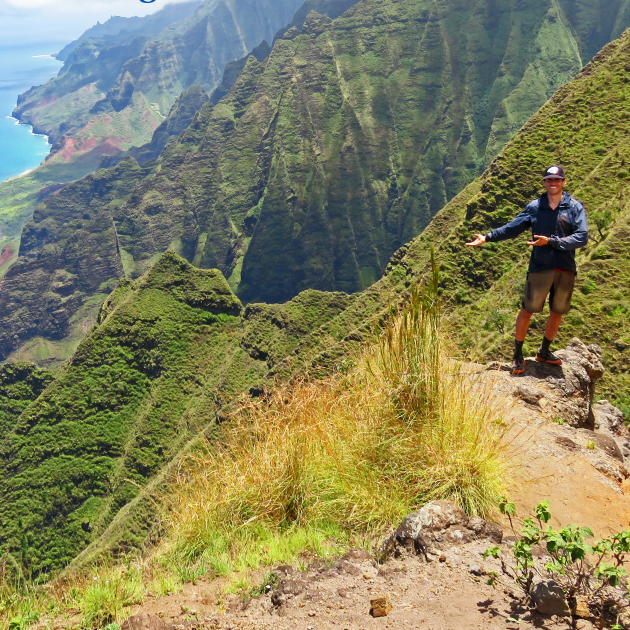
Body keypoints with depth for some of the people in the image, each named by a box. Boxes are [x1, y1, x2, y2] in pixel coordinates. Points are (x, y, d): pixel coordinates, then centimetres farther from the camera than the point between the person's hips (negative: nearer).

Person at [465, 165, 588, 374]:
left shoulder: (575, 207, 0)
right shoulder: (534, 207, 3)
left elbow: (582, 237, -10)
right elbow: (511, 228, 6)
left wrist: (550, 241, -17)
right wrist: (487, 237, -4)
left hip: (566, 270, 1)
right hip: (540, 268, -1)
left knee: (557, 312, 12)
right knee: (527, 310, -2)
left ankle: (544, 351, 30)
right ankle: (518, 355, 10)